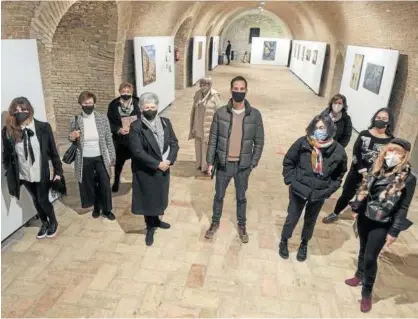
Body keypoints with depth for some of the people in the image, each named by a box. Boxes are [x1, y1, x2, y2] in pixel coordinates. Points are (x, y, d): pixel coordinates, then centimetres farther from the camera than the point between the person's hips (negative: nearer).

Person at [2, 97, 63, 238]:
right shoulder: (8, 131, -9)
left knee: (43, 200, 7)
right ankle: (44, 223, 43)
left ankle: (53, 222, 35)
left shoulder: (43, 127, -13)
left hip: (42, 174, -3)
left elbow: (53, 151, -8)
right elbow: (6, 155, 1)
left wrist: (58, 171, -6)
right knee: (36, 200, 19)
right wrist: (10, 175, 4)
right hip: (24, 175, 3)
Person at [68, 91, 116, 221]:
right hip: (85, 159, 0)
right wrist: (72, 136, -18)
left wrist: (112, 156, 0)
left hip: (101, 158, 0)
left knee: (105, 185, 4)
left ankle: (107, 209, 24)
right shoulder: (75, 121, -7)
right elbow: (71, 140, 5)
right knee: (90, 184, 13)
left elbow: (109, 139, 0)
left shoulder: (103, 118, -7)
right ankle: (96, 207, 35)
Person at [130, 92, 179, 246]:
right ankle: (150, 228, 29)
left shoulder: (166, 122, 0)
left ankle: (156, 220, 44)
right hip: (145, 171, -4)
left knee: (159, 197, 19)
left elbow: (174, 143, 0)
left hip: (164, 168, 5)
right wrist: (157, 164, -22)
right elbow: (137, 151, -21)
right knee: (148, 199, 10)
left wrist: (169, 161, -15)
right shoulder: (136, 126, -15)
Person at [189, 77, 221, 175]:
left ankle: (208, 166, 15)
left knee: (208, 146, 2)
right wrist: (193, 126, 8)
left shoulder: (214, 96, -13)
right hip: (199, 124, 6)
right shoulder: (198, 94, 3)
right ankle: (200, 164, 32)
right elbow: (194, 110, 8)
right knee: (199, 145, 15)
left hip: (209, 125, -5)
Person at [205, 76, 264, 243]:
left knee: (241, 198, 17)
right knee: (219, 196, 16)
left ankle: (242, 226, 38)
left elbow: (259, 142, -1)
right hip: (223, 164, 0)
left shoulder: (255, 114, -8)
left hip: (243, 166, 0)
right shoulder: (220, 113, -8)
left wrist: (253, 164, -3)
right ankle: (215, 222, 39)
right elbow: (213, 139, -2)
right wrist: (210, 162, -3)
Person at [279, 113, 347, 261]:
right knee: (292, 218, 14)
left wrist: (329, 190, -4)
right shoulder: (302, 143, -16)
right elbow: (288, 162, -3)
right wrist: (291, 181, -9)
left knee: (310, 220, 21)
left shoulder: (338, 151, -13)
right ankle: (284, 242, 39)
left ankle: (304, 244, 45)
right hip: (298, 190, -1)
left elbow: (339, 174, 3)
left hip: (319, 194, 1)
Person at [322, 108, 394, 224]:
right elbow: (355, 154, -8)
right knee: (346, 195, 12)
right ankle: (335, 214, 34)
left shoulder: (390, 140, -7)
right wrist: (363, 171, -16)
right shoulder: (364, 134, -3)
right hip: (356, 172, 1)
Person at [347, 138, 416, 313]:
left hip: (382, 224, -4)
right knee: (363, 249, 22)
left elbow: (403, 207, -13)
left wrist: (394, 232, -13)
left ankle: (367, 293, 19)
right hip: (364, 217, 5)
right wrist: (356, 209, 10)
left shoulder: (408, 178, -17)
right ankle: (359, 275, 45)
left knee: (370, 257, 1)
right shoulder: (377, 167, -3)